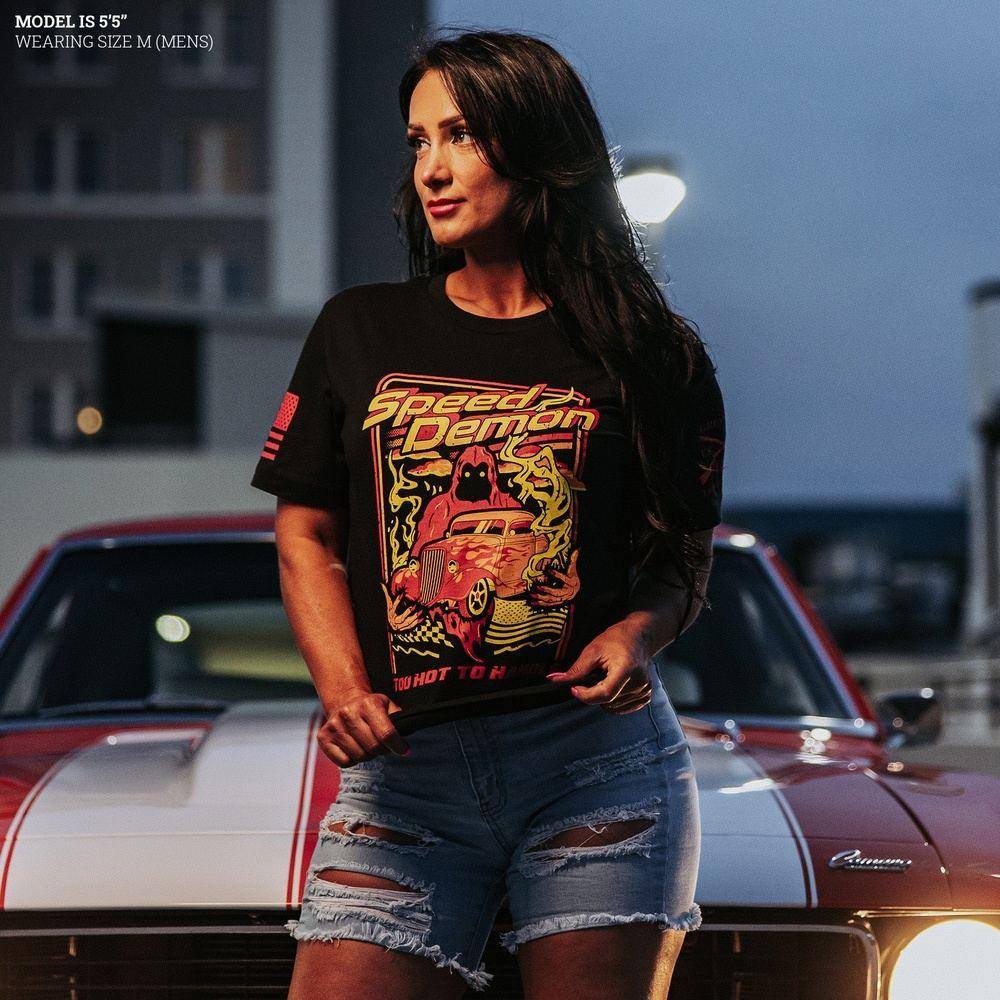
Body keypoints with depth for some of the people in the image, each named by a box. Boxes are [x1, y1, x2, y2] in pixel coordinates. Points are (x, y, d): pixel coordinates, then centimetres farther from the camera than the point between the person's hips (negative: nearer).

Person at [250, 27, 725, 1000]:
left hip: (599, 763, -1)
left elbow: (685, 552, 11)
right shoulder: (358, 332, 12)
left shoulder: (649, 352, 7)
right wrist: (344, 690, -3)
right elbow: (306, 535, 13)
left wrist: (635, 633, -11)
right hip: (405, 771, 1)